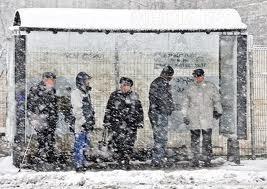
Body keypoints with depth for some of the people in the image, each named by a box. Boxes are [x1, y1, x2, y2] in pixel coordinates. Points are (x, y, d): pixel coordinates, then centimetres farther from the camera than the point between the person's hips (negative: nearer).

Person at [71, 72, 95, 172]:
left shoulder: (86, 93, 18)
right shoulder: (76, 93, -11)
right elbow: (77, 110, -18)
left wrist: (92, 120, 21)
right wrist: (83, 121, -19)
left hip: (87, 123, 9)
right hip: (80, 124, -9)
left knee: (86, 144, 13)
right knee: (79, 145, -5)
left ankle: (84, 162, 22)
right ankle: (78, 165, -2)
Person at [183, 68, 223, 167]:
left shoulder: (211, 87, 6)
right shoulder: (190, 88, 12)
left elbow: (217, 100, 13)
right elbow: (186, 103, 16)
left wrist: (218, 111, 12)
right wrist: (185, 116, 13)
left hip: (207, 117, -2)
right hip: (193, 118, 2)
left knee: (207, 140, -4)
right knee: (195, 140, 2)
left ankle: (207, 160, 2)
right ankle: (195, 160, 8)